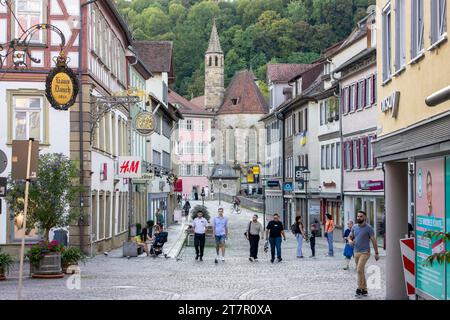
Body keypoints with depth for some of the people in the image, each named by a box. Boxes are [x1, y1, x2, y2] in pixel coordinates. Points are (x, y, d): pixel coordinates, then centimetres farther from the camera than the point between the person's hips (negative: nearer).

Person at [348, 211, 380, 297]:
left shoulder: (368, 228, -8)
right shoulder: (354, 227, 8)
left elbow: (374, 240, -6)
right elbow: (350, 236, 18)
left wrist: (376, 253, -6)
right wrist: (350, 241, -7)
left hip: (365, 252, -6)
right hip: (356, 252, 6)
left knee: (359, 270, -18)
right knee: (361, 271, 11)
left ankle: (360, 289, -13)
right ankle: (364, 289, 18)